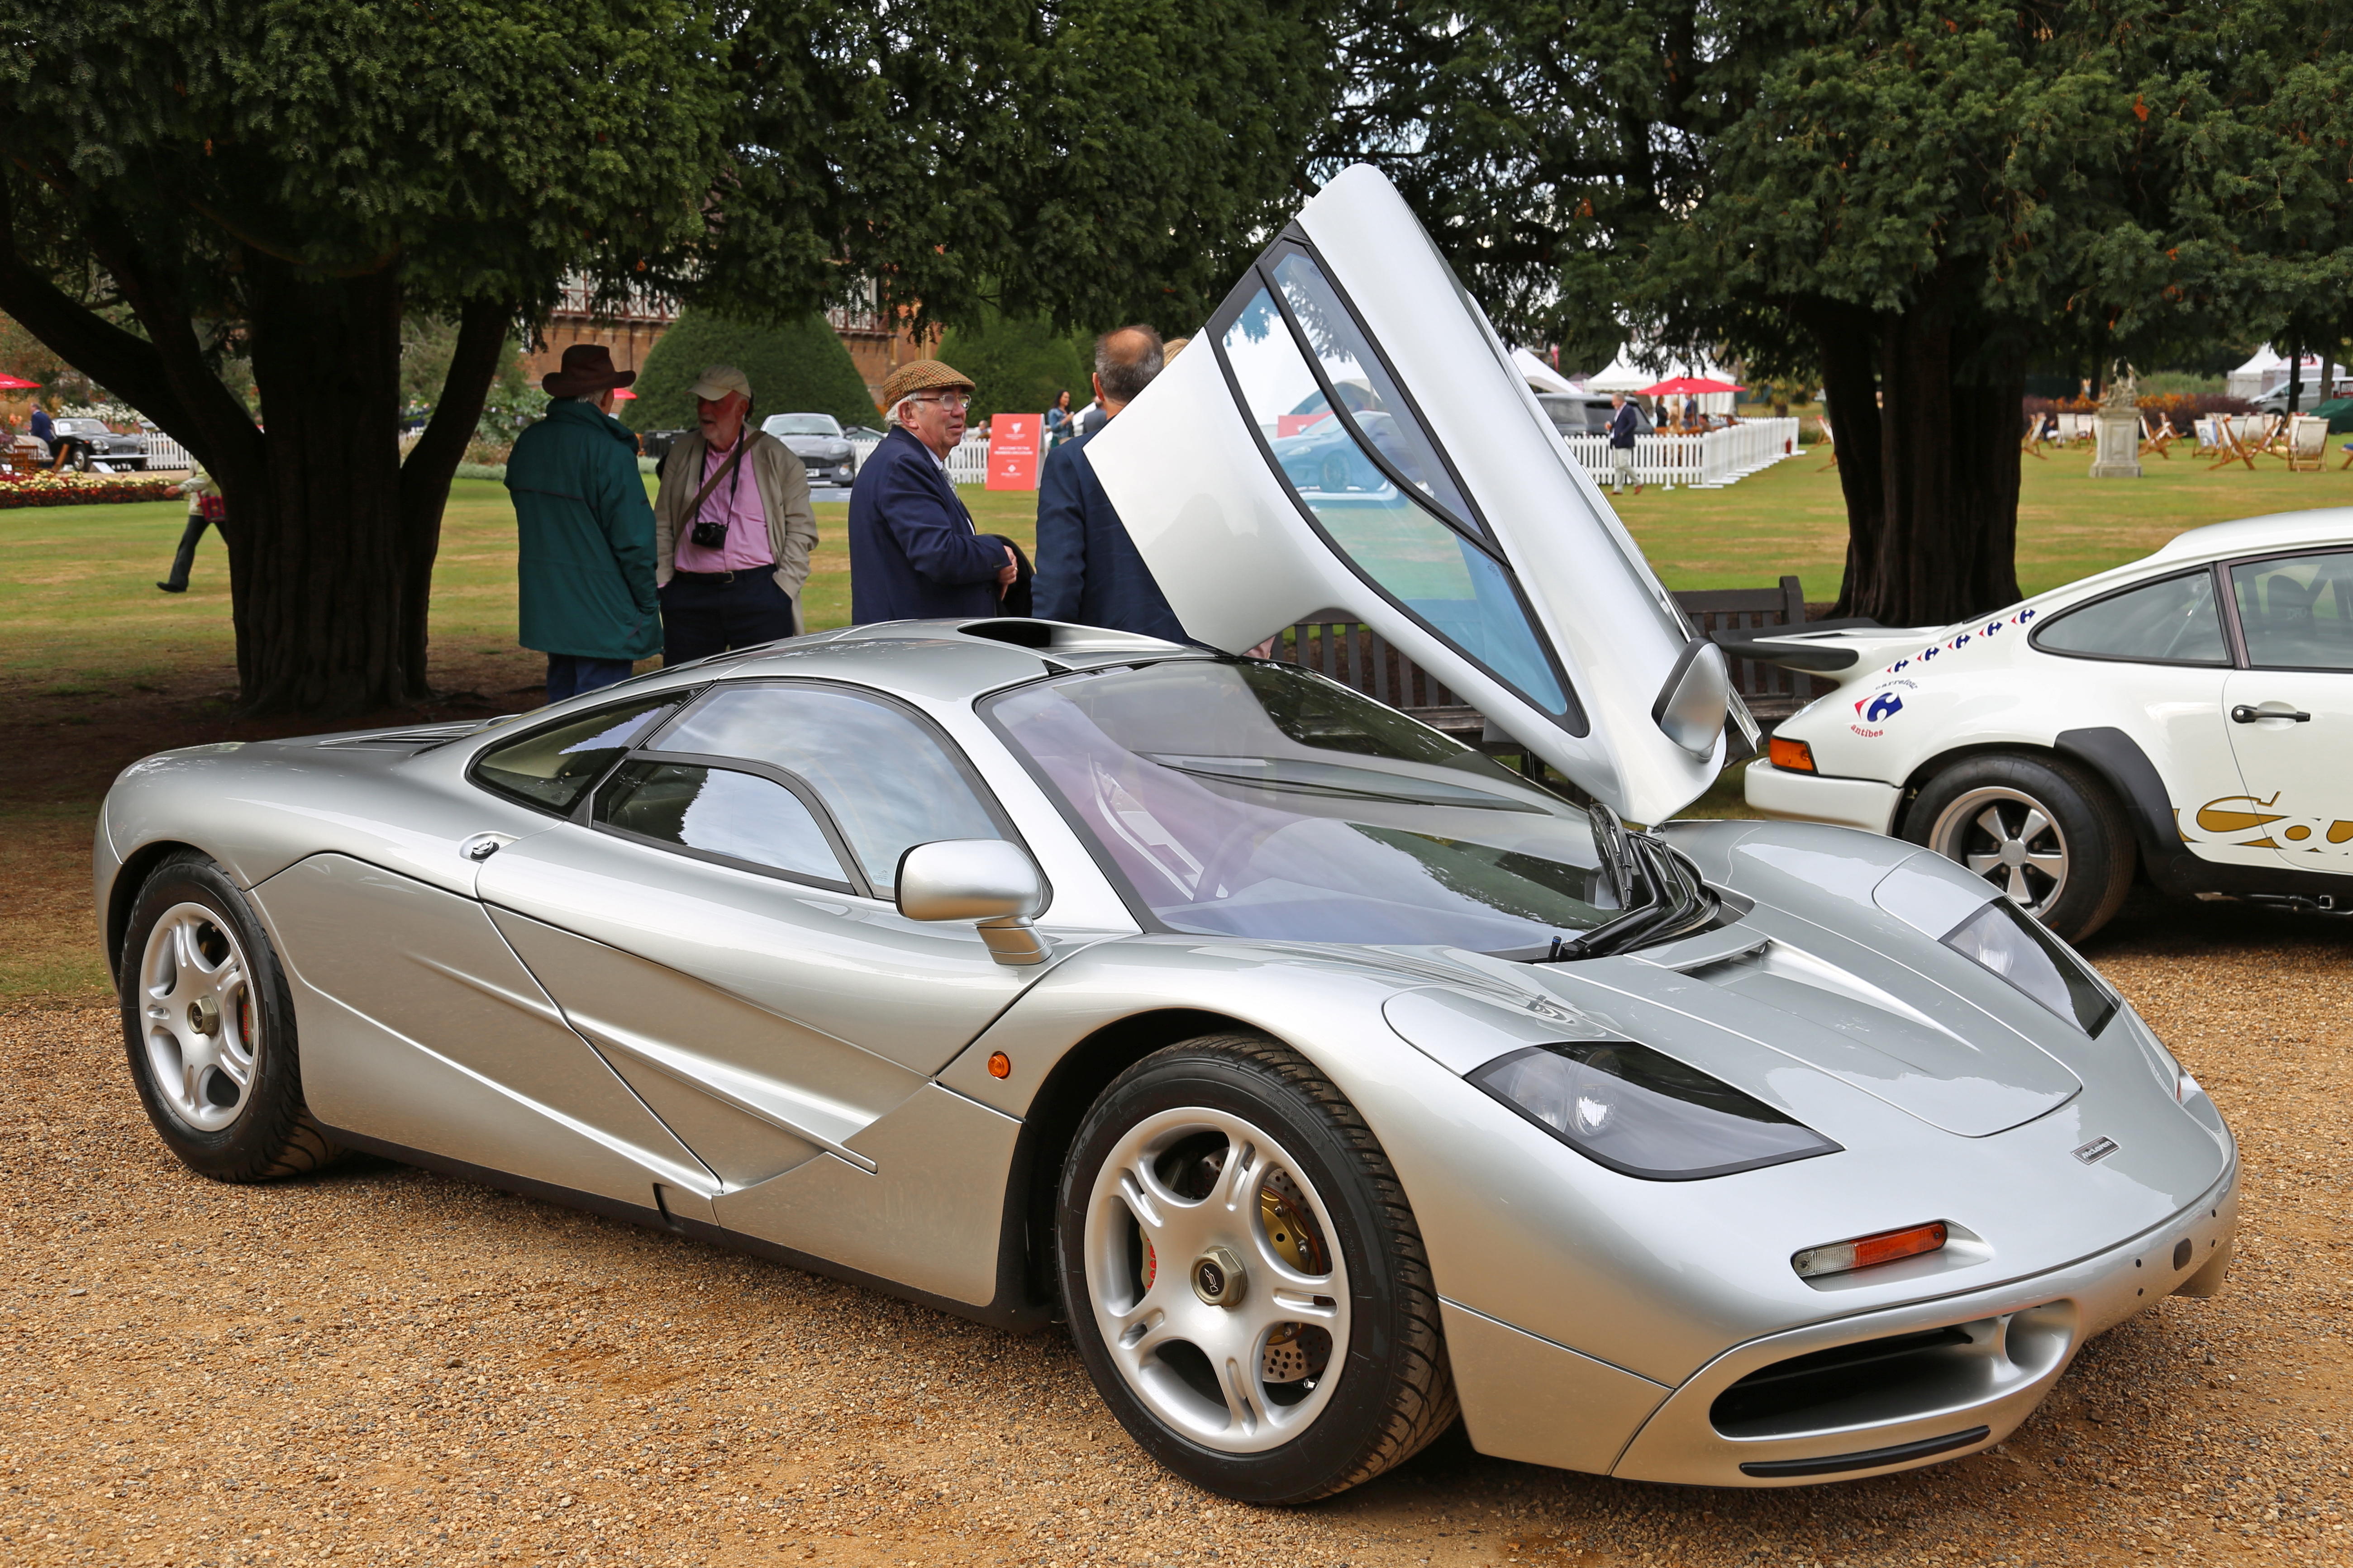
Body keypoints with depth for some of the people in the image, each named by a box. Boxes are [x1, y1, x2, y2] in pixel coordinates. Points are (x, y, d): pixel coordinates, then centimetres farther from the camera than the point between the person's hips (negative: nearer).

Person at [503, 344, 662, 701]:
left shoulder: (528, 443, 6)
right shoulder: (610, 452, -17)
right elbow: (633, 537, -16)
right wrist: (648, 604, -6)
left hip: (546, 606, 8)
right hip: (601, 614, -8)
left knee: (562, 699, 18)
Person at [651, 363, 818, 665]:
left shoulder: (776, 458, 4)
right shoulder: (681, 454, 12)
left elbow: (801, 527, 3)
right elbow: (662, 526, 15)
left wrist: (784, 588, -5)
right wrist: (662, 584, 6)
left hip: (758, 594, -3)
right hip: (690, 595, 3)